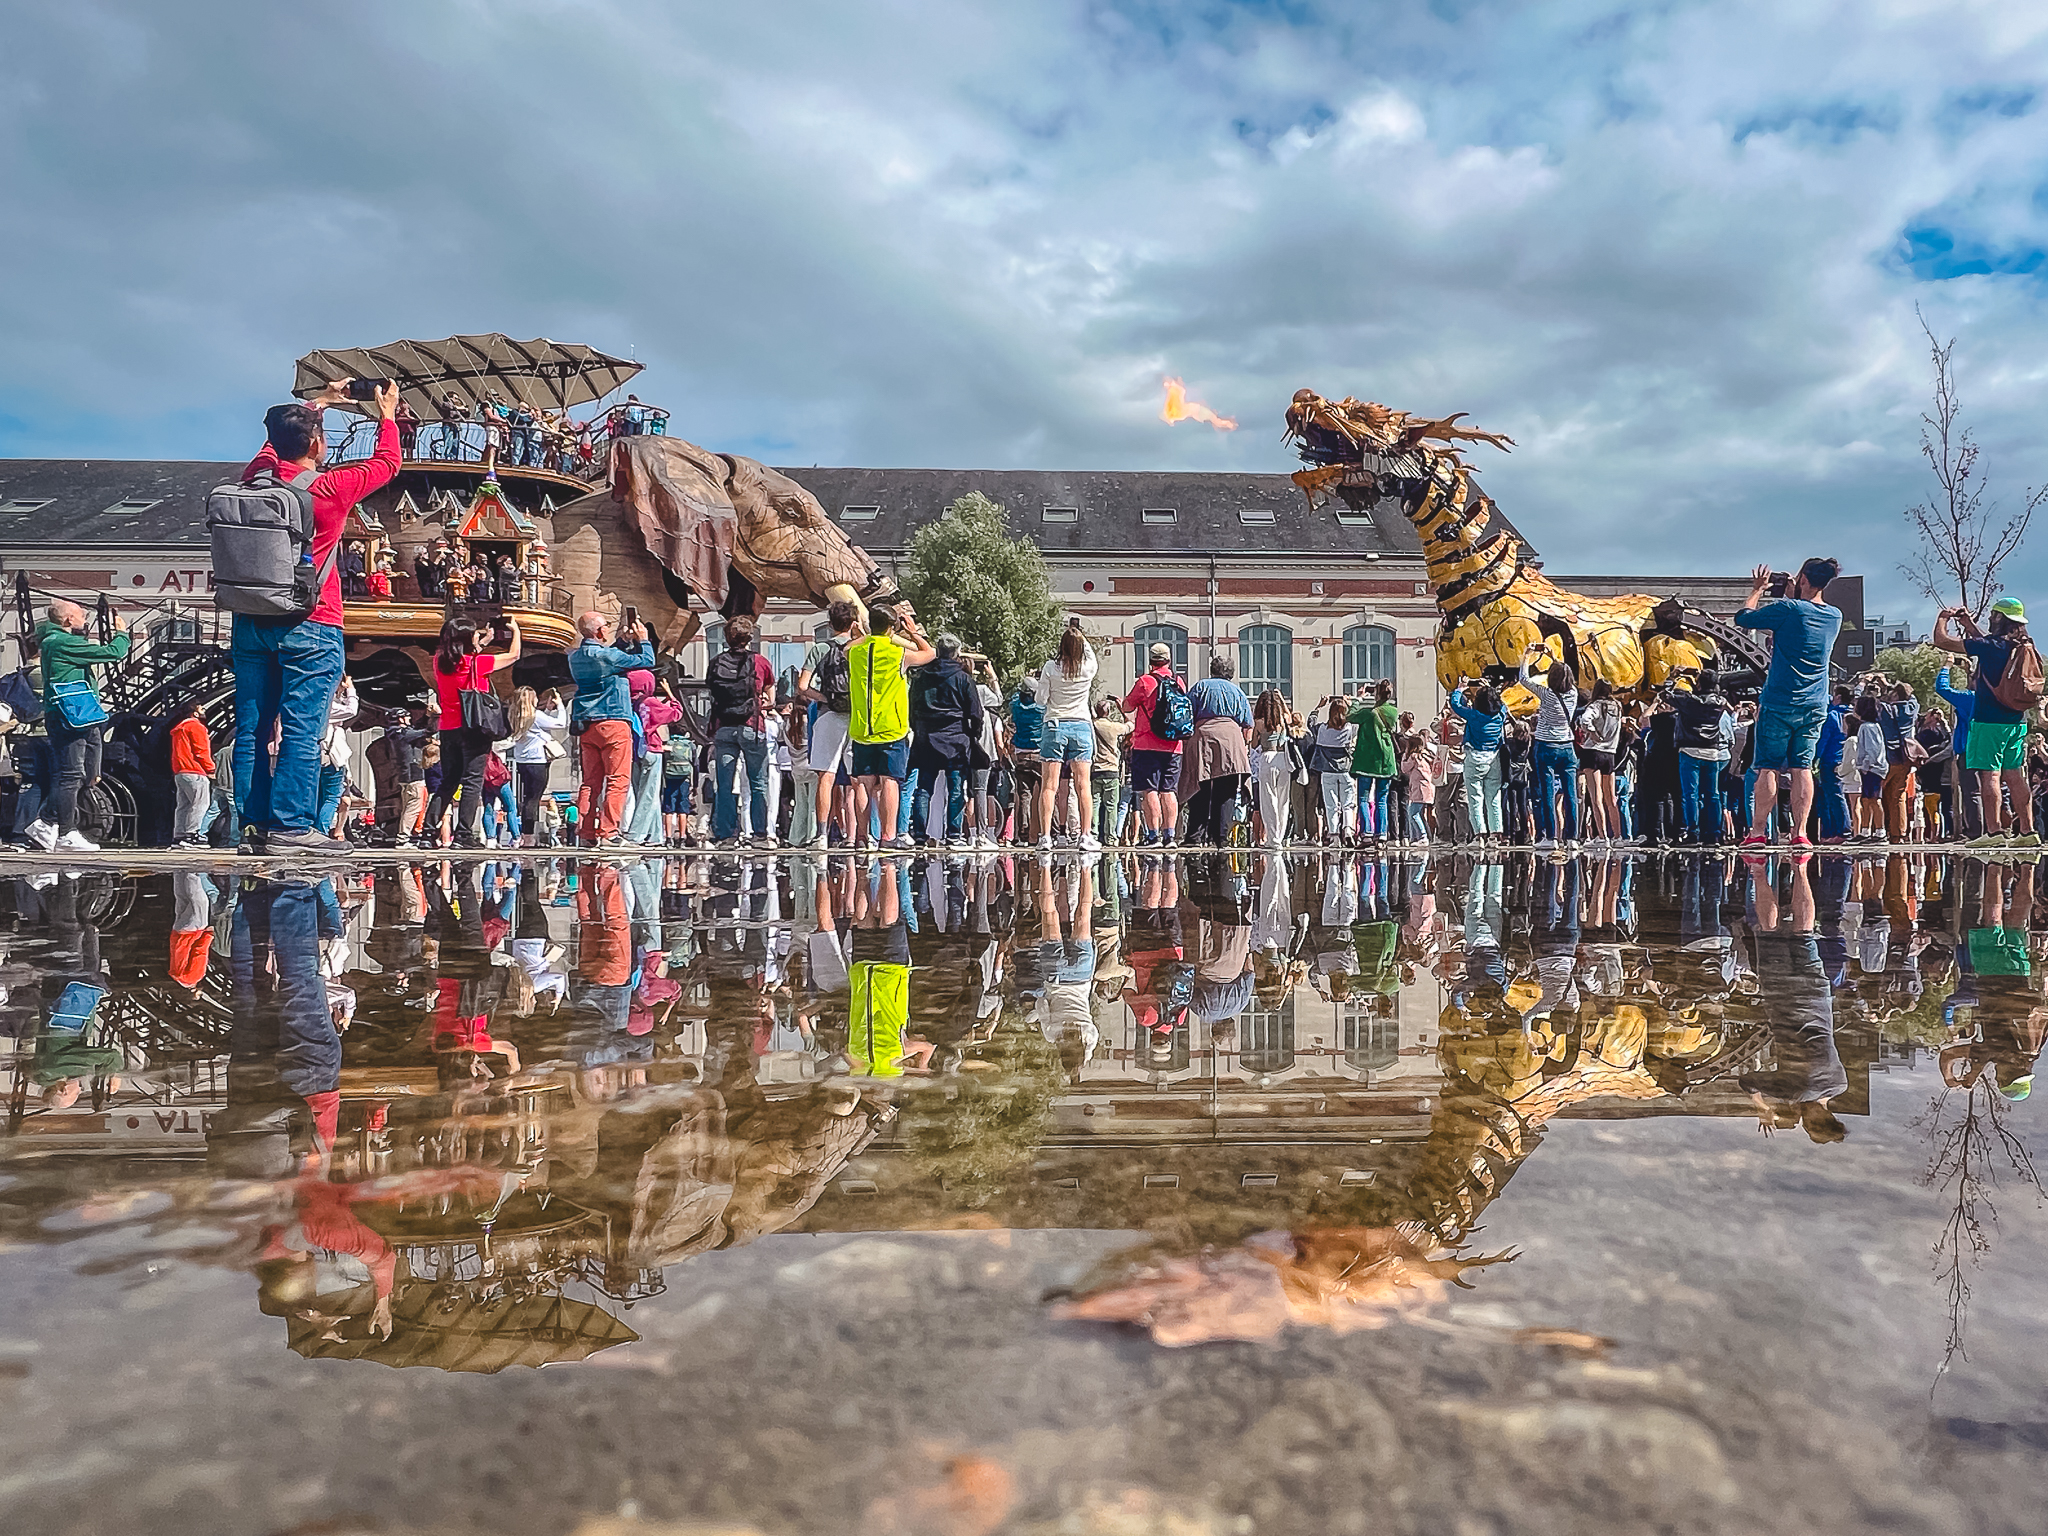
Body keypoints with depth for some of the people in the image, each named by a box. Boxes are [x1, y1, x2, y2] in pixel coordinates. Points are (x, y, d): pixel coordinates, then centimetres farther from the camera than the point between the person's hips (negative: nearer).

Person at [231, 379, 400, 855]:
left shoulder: (256, 477, 6)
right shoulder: (330, 488, -10)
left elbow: (275, 444, 29)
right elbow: (387, 463, 6)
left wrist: (315, 404, 38)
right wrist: (387, 416, 22)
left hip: (251, 622, 6)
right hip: (309, 628, -6)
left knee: (252, 729, 7)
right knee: (302, 730, -6)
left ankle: (253, 826, 10)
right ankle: (291, 827, -8)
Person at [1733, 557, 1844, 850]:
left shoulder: (1788, 609, -11)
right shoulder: (1835, 617, 8)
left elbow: (1743, 618, -3)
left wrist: (1758, 589, 10)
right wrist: (1791, 597, 23)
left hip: (1779, 702, -5)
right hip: (1815, 706, 5)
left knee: (1767, 767, -1)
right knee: (1802, 767, 6)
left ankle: (1758, 832, -1)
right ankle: (1800, 833, 2)